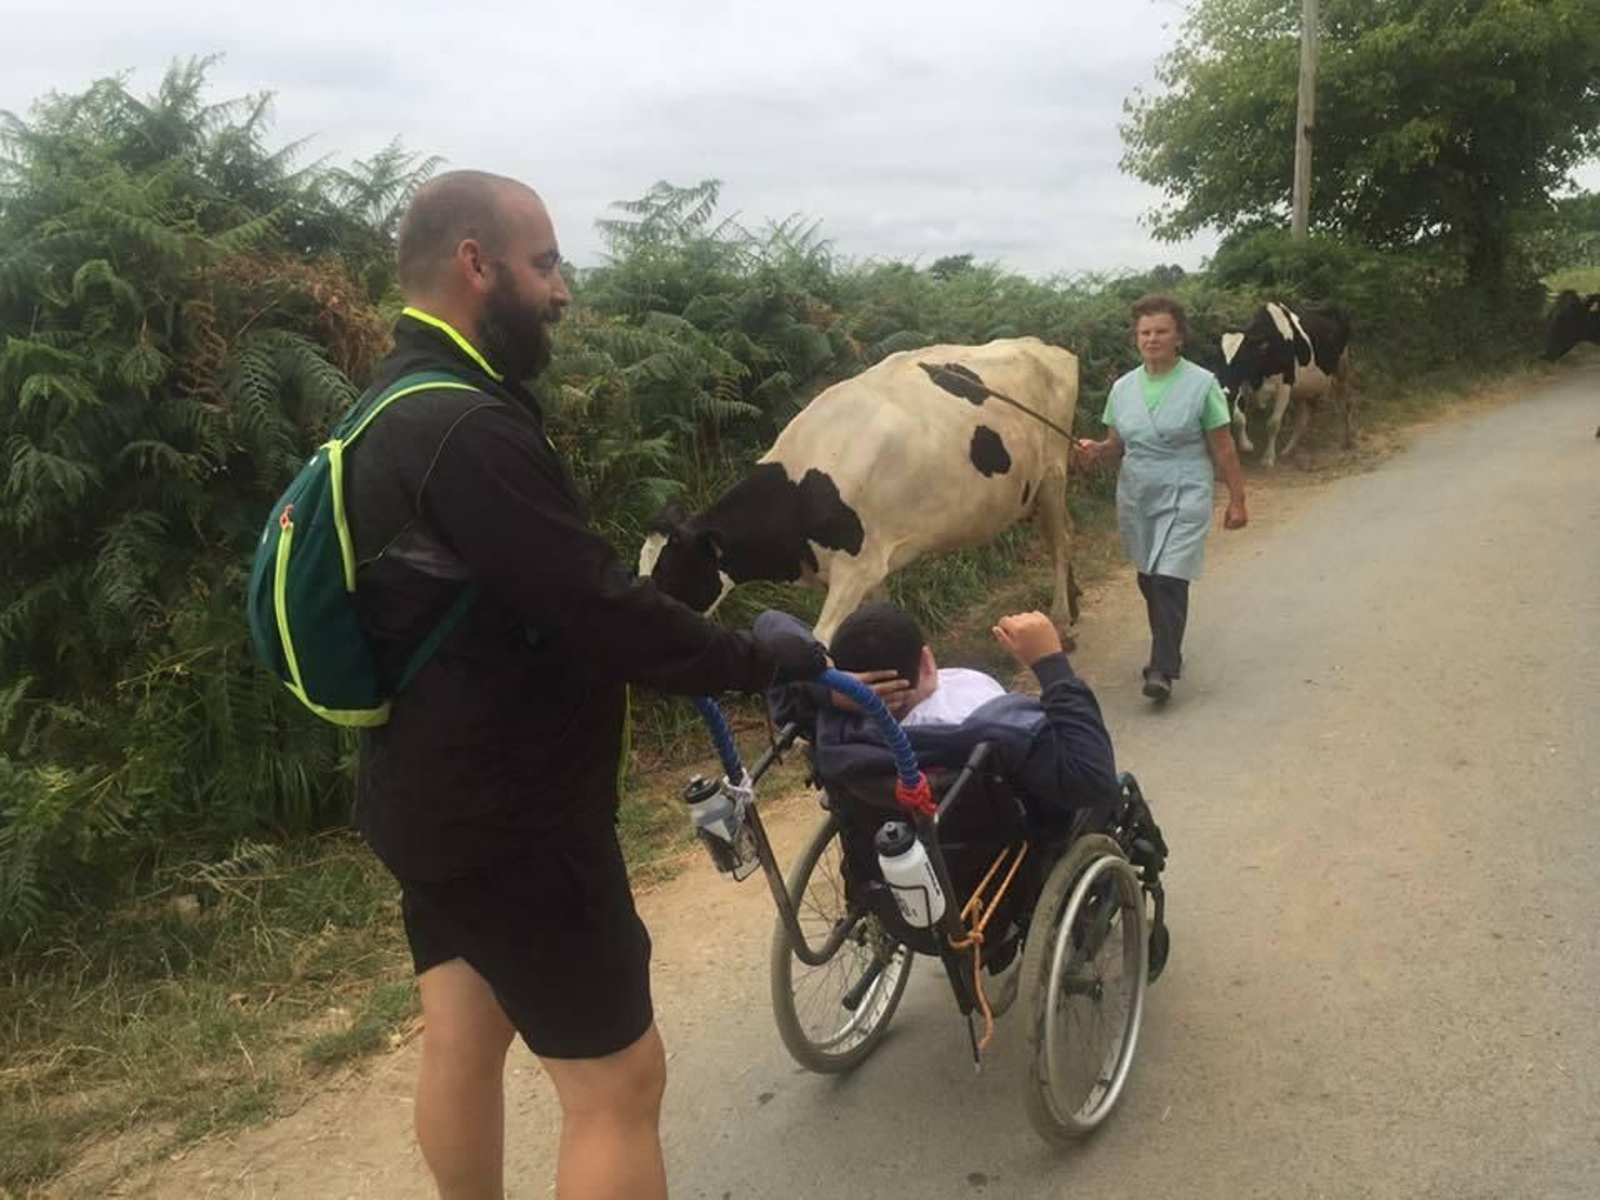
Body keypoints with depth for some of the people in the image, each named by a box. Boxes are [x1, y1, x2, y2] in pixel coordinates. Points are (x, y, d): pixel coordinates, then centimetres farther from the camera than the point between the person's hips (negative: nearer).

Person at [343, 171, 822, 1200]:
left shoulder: (397, 412, 9)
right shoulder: (465, 429, -25)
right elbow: (602, 617, -28)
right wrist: (779, 663, -16)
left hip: (433, 790, 11)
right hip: (507, 812, -10)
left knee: (462, 1039, 23)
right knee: (619, 1083, 2)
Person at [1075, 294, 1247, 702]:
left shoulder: (1201, 384, -7)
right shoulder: (1123, 388, 4)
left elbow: (1223, 448, -3)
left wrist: (1237, 501, -1)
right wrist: (1096, 451, -12)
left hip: (1184, 499, -5)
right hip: (1136, 500, 5)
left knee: (1169, 581, -13)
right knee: (1148, 580, 13)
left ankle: (1162, 669, -9)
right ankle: (1167, 652, 31)